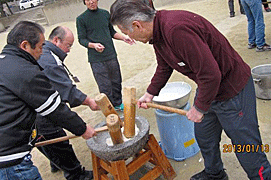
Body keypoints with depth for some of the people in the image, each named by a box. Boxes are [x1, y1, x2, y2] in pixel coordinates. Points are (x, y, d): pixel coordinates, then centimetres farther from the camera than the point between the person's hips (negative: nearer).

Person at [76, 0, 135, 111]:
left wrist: (123, 38, 4)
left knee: (116, 82, 13)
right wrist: (93, 45, -22)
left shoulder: (105, 14, 11)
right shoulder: (81, 19, -2)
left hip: (111, 55, 5)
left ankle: (117, 104, 32)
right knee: (105, 86, -2)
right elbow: (81, 39, -3)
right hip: (96, 59, -4)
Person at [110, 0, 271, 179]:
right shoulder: (157, 32, -1)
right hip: (206, 86, 10)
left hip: (233, 88, -9)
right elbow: (164, 67, 16)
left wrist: (200, 107, -18)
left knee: (246, 145, 3)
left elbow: (211, 75, -32)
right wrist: (150, 93, 11)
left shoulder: (177, 29, -34)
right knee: (204, 136, 22)